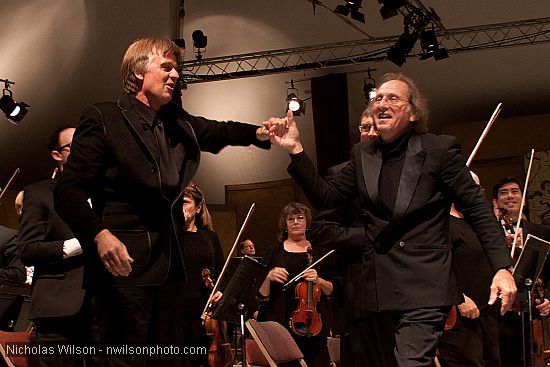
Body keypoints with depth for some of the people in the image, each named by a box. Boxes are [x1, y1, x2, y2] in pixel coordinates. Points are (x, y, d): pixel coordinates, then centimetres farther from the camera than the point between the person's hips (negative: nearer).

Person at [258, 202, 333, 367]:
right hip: (281, 321, -1)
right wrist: (269, 277, -12)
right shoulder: (274, 252, 10)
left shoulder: (319, 252, 11)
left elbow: (331, 290, 11)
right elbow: (262, 293, 7)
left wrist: (318, 281, -8)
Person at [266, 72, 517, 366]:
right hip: (376, 291, 6)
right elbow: (325, 198, 5)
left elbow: (477, 210, -4)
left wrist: (502, 267, -12)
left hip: (424, 290, -6)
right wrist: (295, 151, -5)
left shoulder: (439, 149, -5)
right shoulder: (363, 154, 9)